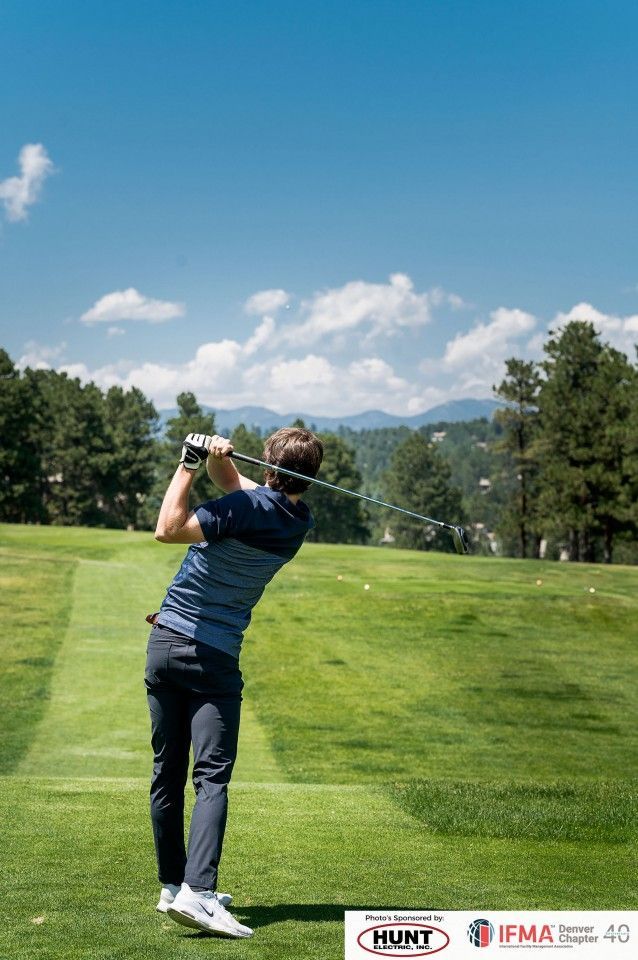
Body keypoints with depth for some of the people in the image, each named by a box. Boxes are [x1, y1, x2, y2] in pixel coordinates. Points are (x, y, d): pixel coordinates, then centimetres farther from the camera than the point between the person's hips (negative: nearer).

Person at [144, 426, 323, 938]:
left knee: (167, 772, 10)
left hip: (165, 642, 0)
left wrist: (190, 464, -9)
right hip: (215, 657, 0)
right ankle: (196, 891, -22)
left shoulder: (249, 505, -11)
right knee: (212, 776, -6)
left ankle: (173, 885, 20)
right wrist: (218, 458, -1)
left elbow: (168, 529, -15)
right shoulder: (300, 525, 3)